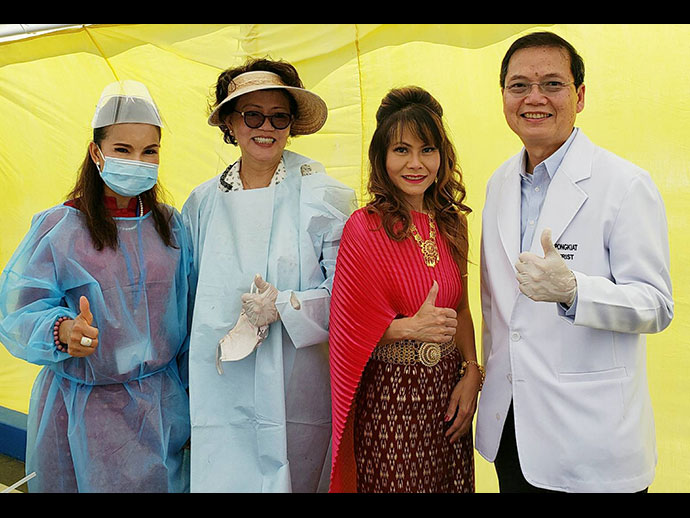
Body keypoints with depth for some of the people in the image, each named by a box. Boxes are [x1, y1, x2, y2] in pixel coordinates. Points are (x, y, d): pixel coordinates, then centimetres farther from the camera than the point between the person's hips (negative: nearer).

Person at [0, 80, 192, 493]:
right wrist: (63, 330, -31)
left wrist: (193, 393, 12)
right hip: (84, 408, -3)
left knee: (166, 484, 12)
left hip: (163, 402, 4)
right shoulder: (59, 227, -8)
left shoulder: (171, 225, 3)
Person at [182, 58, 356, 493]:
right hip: (221, 390, 2)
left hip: (298, 387, -2)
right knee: (223, 481, 2)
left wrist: (285, 305, -18)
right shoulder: (203, 203, 7)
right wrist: (188, 375, 16)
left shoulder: (323, 197, -3)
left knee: (297, 484, 9)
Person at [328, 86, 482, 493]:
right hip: (391, 397, -5)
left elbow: (460, 309, 12)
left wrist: (472, 373, 0)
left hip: (449, 394, 5)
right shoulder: (365, 228, -12)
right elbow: (351, 329, -10)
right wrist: (411, 327, -24)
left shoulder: (451, 222, 4)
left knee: (452, 482, 13)